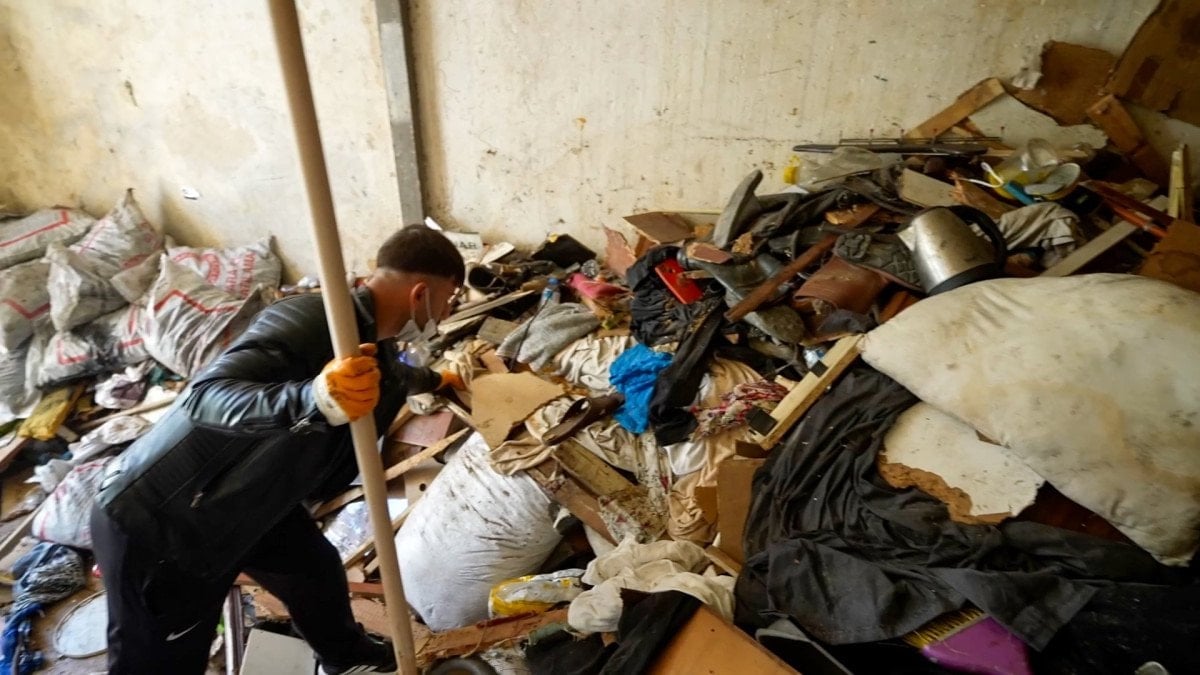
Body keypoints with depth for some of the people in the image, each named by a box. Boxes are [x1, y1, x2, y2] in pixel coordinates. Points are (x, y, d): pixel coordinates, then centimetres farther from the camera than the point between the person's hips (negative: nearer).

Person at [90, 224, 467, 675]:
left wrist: (435, 380, 44)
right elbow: (204, 397, -39)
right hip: (154, 521, -8)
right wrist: (317, 399, -55)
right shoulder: (307, 321, -31)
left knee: (317, 572, 21)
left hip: (244, 503, 8)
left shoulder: (376, 343, -1)